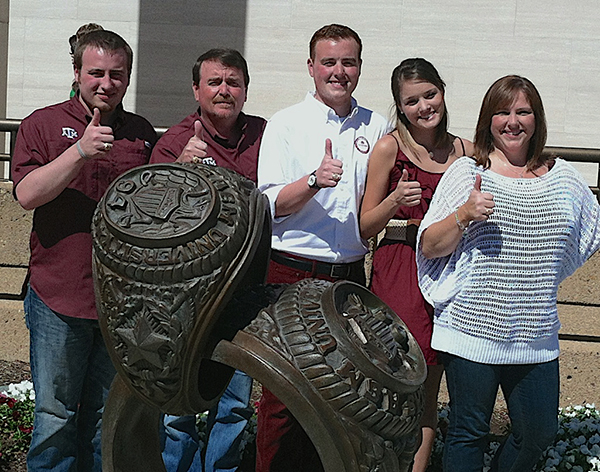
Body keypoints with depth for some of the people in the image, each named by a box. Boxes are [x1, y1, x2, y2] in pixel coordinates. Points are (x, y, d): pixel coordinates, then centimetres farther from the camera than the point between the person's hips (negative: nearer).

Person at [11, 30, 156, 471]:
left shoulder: (143, 134, 12)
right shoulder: (43, 124, 2)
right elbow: (27, 195, -13)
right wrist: (80, 151, -21)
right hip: (60, 295, -3)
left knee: (109, 416, 12)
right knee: (55, 415, 4)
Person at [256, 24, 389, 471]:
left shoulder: (377, 128, 11)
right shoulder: (286, 124, 0)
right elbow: (269, 206, -7)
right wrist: (314, 180, -23)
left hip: (350, 276, 4)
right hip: (292, 272, -3)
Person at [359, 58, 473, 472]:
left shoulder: (465, 151, 10)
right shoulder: (389, 148, -1)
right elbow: (365, 228, -1)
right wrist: (395, 201, -17)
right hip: (398, 272, -3)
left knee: (429, 391, 6)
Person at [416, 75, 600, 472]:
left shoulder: (562, 178, 8)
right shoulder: (467, 172, -3)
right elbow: (430, 247, -5)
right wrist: (465, 215, -20)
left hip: (536, 332, 4)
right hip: (473, 329, -4)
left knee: (540, 432, 11)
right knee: (469, 433, 6)